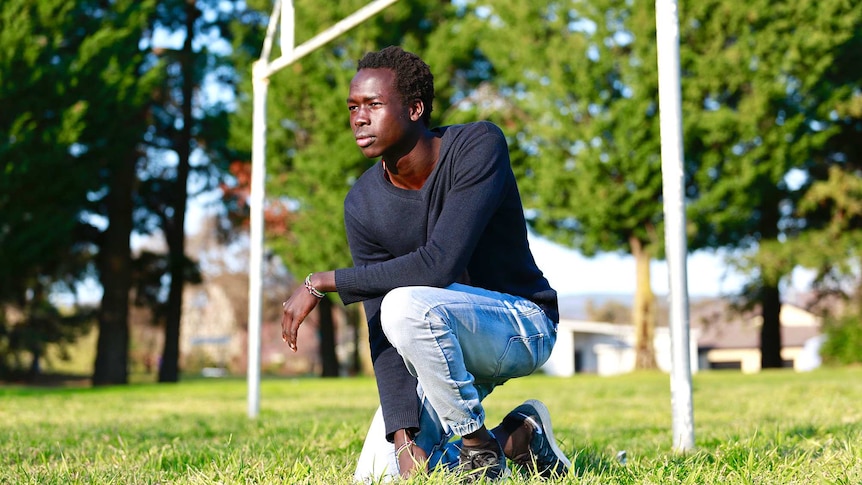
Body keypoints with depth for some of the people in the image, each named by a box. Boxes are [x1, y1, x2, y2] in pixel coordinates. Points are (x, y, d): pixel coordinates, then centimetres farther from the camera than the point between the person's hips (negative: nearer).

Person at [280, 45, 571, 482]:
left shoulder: (478, 147, -22)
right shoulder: (363, 205, -8)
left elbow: (439, 265, -33)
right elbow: (381, 330, -11)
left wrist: (323, 282, -27)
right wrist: (404, 438, -22)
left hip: (522, 324, -5)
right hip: (444, 345, 6)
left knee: (405, 304, -35)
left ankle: (478, 444, -15)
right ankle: (515, 436, 11)